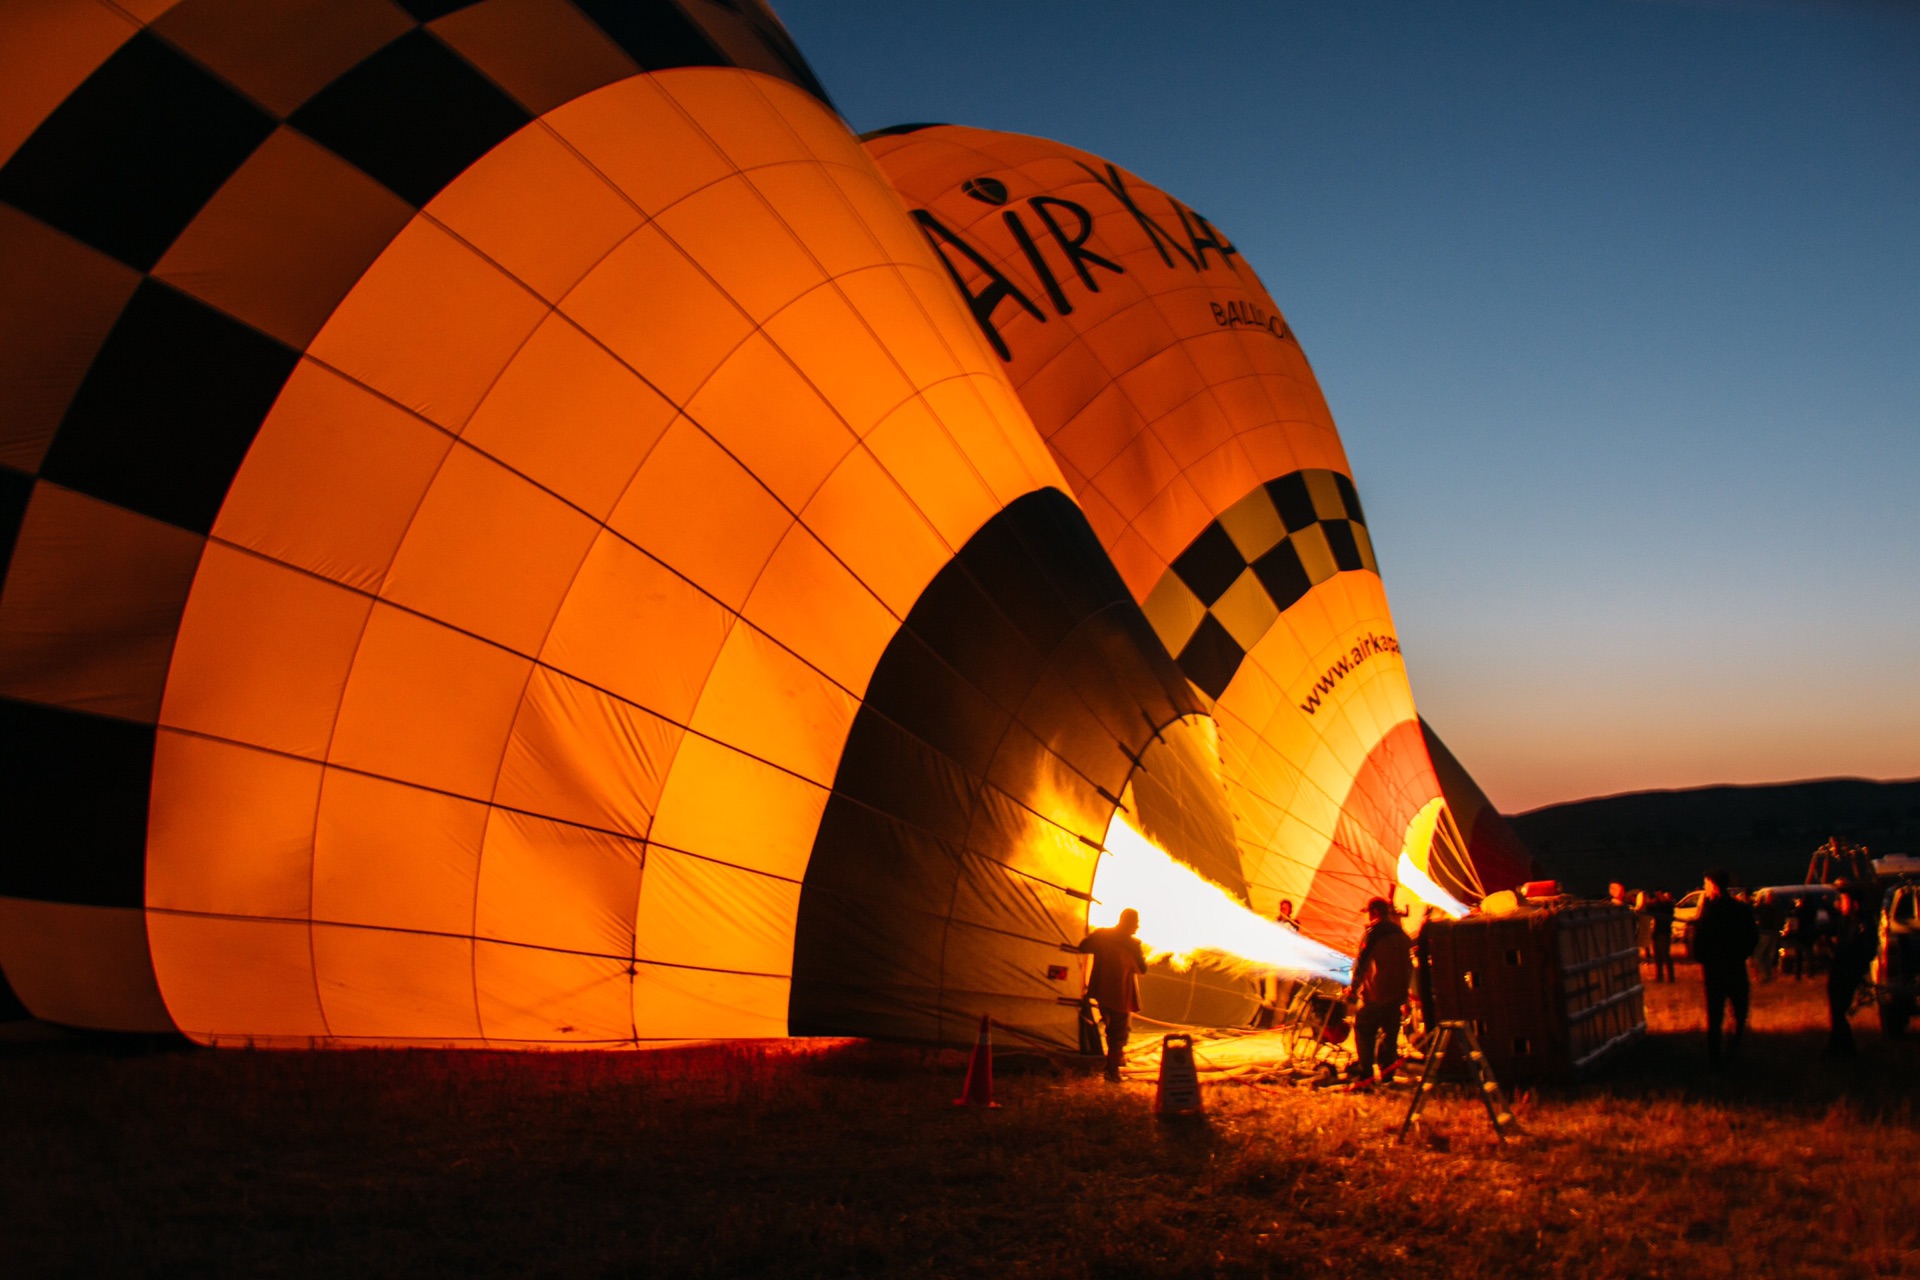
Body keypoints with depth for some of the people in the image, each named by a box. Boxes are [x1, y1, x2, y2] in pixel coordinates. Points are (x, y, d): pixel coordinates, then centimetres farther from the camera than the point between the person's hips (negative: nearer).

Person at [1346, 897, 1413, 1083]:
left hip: (1375, 993, -7)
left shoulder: (1373, 932, -10)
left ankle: (1364, 1073, -8)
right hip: (1396, 994, 7)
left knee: (1364, 1032, -1)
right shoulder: (1401, 933, 12)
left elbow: (1361, 961, -13)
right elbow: (1409, 965, 19)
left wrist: (1354, 987, -5)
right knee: (1390, 1033, 13)